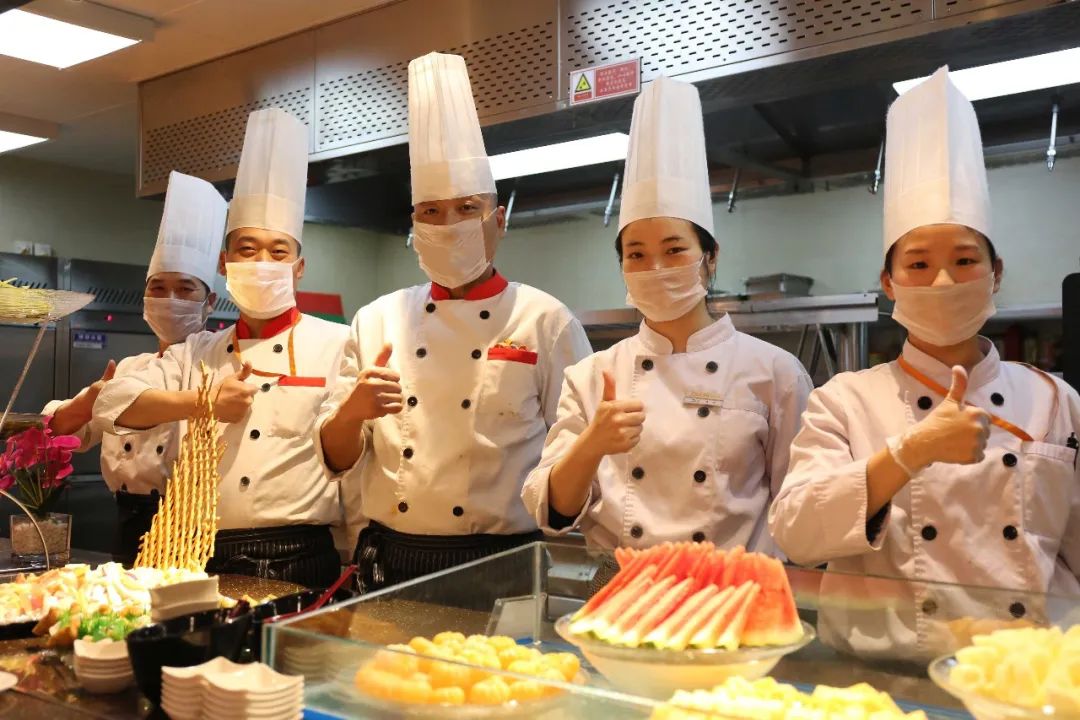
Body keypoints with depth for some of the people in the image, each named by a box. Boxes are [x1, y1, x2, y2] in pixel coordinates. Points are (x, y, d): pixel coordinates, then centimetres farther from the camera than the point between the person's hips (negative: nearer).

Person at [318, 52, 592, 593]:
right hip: (391, 563, 3)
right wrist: (352, 412, -14)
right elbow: (337, 457, 6)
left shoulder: (547, 321, -3)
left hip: (503, 564, -2)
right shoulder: (376, 321, 5)